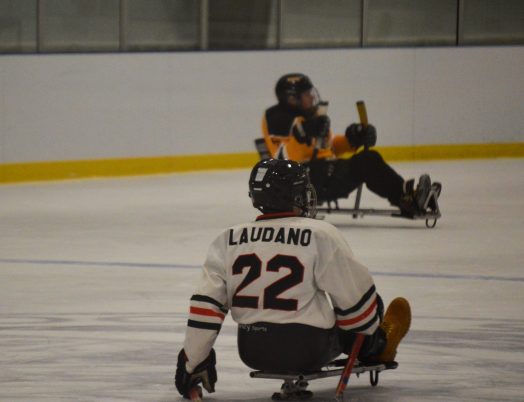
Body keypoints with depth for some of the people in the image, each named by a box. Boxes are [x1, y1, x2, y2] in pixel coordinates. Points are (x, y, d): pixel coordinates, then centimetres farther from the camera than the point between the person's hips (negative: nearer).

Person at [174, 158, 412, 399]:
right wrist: (373, 330, 14)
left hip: (252, 352, 5)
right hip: (308, 350, -5)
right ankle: (378, 349, 50)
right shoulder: (320, 235, -12)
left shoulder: (229, 240, 0)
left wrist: (193, 361, 3)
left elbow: (206, 304, -3)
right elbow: (354, 294, -5)